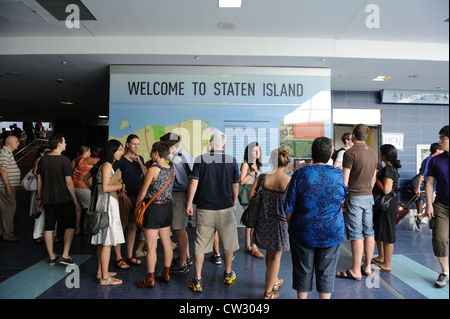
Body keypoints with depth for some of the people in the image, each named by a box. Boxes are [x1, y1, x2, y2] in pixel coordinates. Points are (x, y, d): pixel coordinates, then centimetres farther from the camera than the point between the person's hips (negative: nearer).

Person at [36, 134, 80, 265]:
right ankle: (65, 256, 1)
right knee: (70, 225, 5)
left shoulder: (42, 160, 6)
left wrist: (40, 199, 19)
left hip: (47, 199, 6)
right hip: (63, 199, -6)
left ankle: (52, 257, 20)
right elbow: (69, 182, -12)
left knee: (49, 227, 11)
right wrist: (75, 200, -6)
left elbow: (39, 181, 11)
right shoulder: (64, 160, -12)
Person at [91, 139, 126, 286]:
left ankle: (101, 271, 26)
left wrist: (118, 187, 10)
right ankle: (105, 278, 2)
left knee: (102, 241, 16)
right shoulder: (107, 165, -13)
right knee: (107, 242, -5)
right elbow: (105, 187, -22)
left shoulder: (108, 165, 17)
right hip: (107, 204, -10)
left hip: (107, 204, 10)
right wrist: (120, 185, -9)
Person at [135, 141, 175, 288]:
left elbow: (143, 191, -10)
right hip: (168, 207, 8)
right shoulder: (171, 170, 5)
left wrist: (137, 205, 8)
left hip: (154, 208, -7)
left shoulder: (153, 169, -15)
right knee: (166, 243, 15)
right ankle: (166, 274, 27)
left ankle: (150, 279, 11)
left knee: (151, 246, 2)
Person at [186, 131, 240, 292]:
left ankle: (197, 280, 18)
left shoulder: (200, 159, -6)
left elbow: (193, 183, -9)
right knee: (228, 244, 18)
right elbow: (235, 186, 2)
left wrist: (189, 204, 1)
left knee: (200, 246, 10)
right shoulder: (232, 161, -3)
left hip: (204, 209, 0)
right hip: (226, 209, 1)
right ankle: (228, 275, 35)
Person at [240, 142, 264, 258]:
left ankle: (247, 246, 19)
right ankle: (253, 247, 0)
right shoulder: (246, 164, -8)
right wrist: (252, 172, -17)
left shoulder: (257, 164, 15)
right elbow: (242, 181, -14)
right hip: (247, 196, -8)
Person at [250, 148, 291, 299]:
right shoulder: (288, 180, -15)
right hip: (280, 222, -3)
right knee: (275, 256, 12)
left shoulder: (263, 176, -8)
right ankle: (268, 292, 23)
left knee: (270, 252, 24)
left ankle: (273, 281, 45)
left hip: (264, 220, 4)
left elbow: (250, 195, -5)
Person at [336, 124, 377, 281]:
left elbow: (345, 179, -15)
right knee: (369, 232, 12)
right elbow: (374, 177, 17)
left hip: (354, 197, -7)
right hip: (369, 196, 8)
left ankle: (356, 271, 5)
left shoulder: (350, 153, -13)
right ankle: (367, 266, 23)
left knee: (356, 234, -3)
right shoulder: (373, 153, 11)